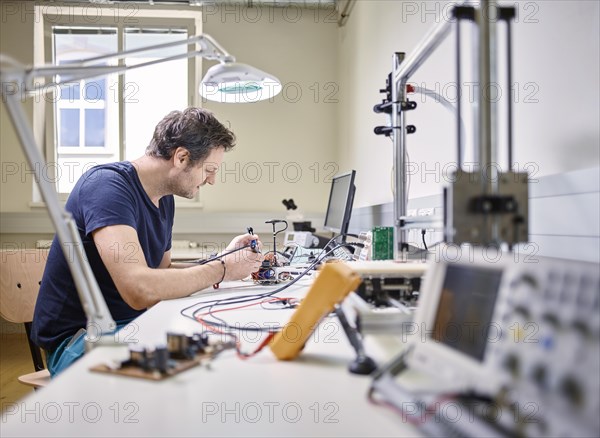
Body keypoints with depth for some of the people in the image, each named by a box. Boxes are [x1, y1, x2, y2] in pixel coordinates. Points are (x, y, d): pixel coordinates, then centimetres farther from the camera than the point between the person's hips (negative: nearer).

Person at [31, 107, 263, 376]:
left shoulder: (165, 199, 7)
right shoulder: (108, 185, -22)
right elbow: (140, 290, -33)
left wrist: (224, 258, 1)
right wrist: (222, 270, -21)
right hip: (76, 338, -8)